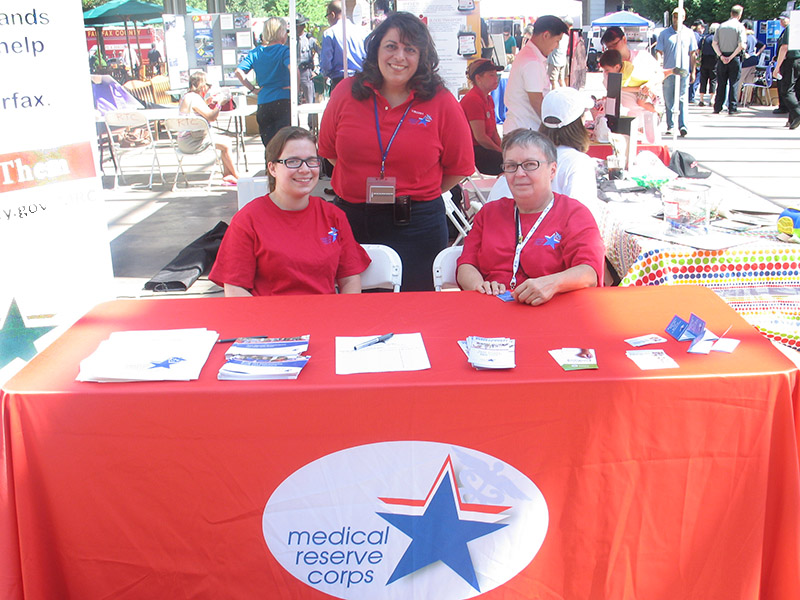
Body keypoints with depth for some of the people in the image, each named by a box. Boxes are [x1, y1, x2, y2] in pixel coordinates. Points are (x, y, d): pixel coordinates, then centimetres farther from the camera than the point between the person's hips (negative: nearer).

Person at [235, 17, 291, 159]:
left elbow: (239, 71, 2)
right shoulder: (284, 50, -5)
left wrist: (253, 88, 6)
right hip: (283, 101, -4)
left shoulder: (255, 52, 9)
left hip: (263, 104, 4)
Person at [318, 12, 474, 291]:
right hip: (350, 220, 2)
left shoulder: (442, 103, -4)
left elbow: (459, 167, 3)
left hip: (416, 226, -2)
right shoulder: (346, 93, 2)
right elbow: (328, 150, 14)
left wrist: (418, 194, 1)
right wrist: (361, 185, 9)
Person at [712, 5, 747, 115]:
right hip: (735, 59, -3)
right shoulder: (739, 26, -6)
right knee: (734, 83, 2)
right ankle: (732, 108, 1)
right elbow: (741, 45, -14)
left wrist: (721, 56, -5)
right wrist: (731, 57, -10)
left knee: (721, 84, 8)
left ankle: (717, 108, 8)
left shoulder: (721, 26, 5)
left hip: (722, 59, 3)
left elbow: (714, 43, -1)